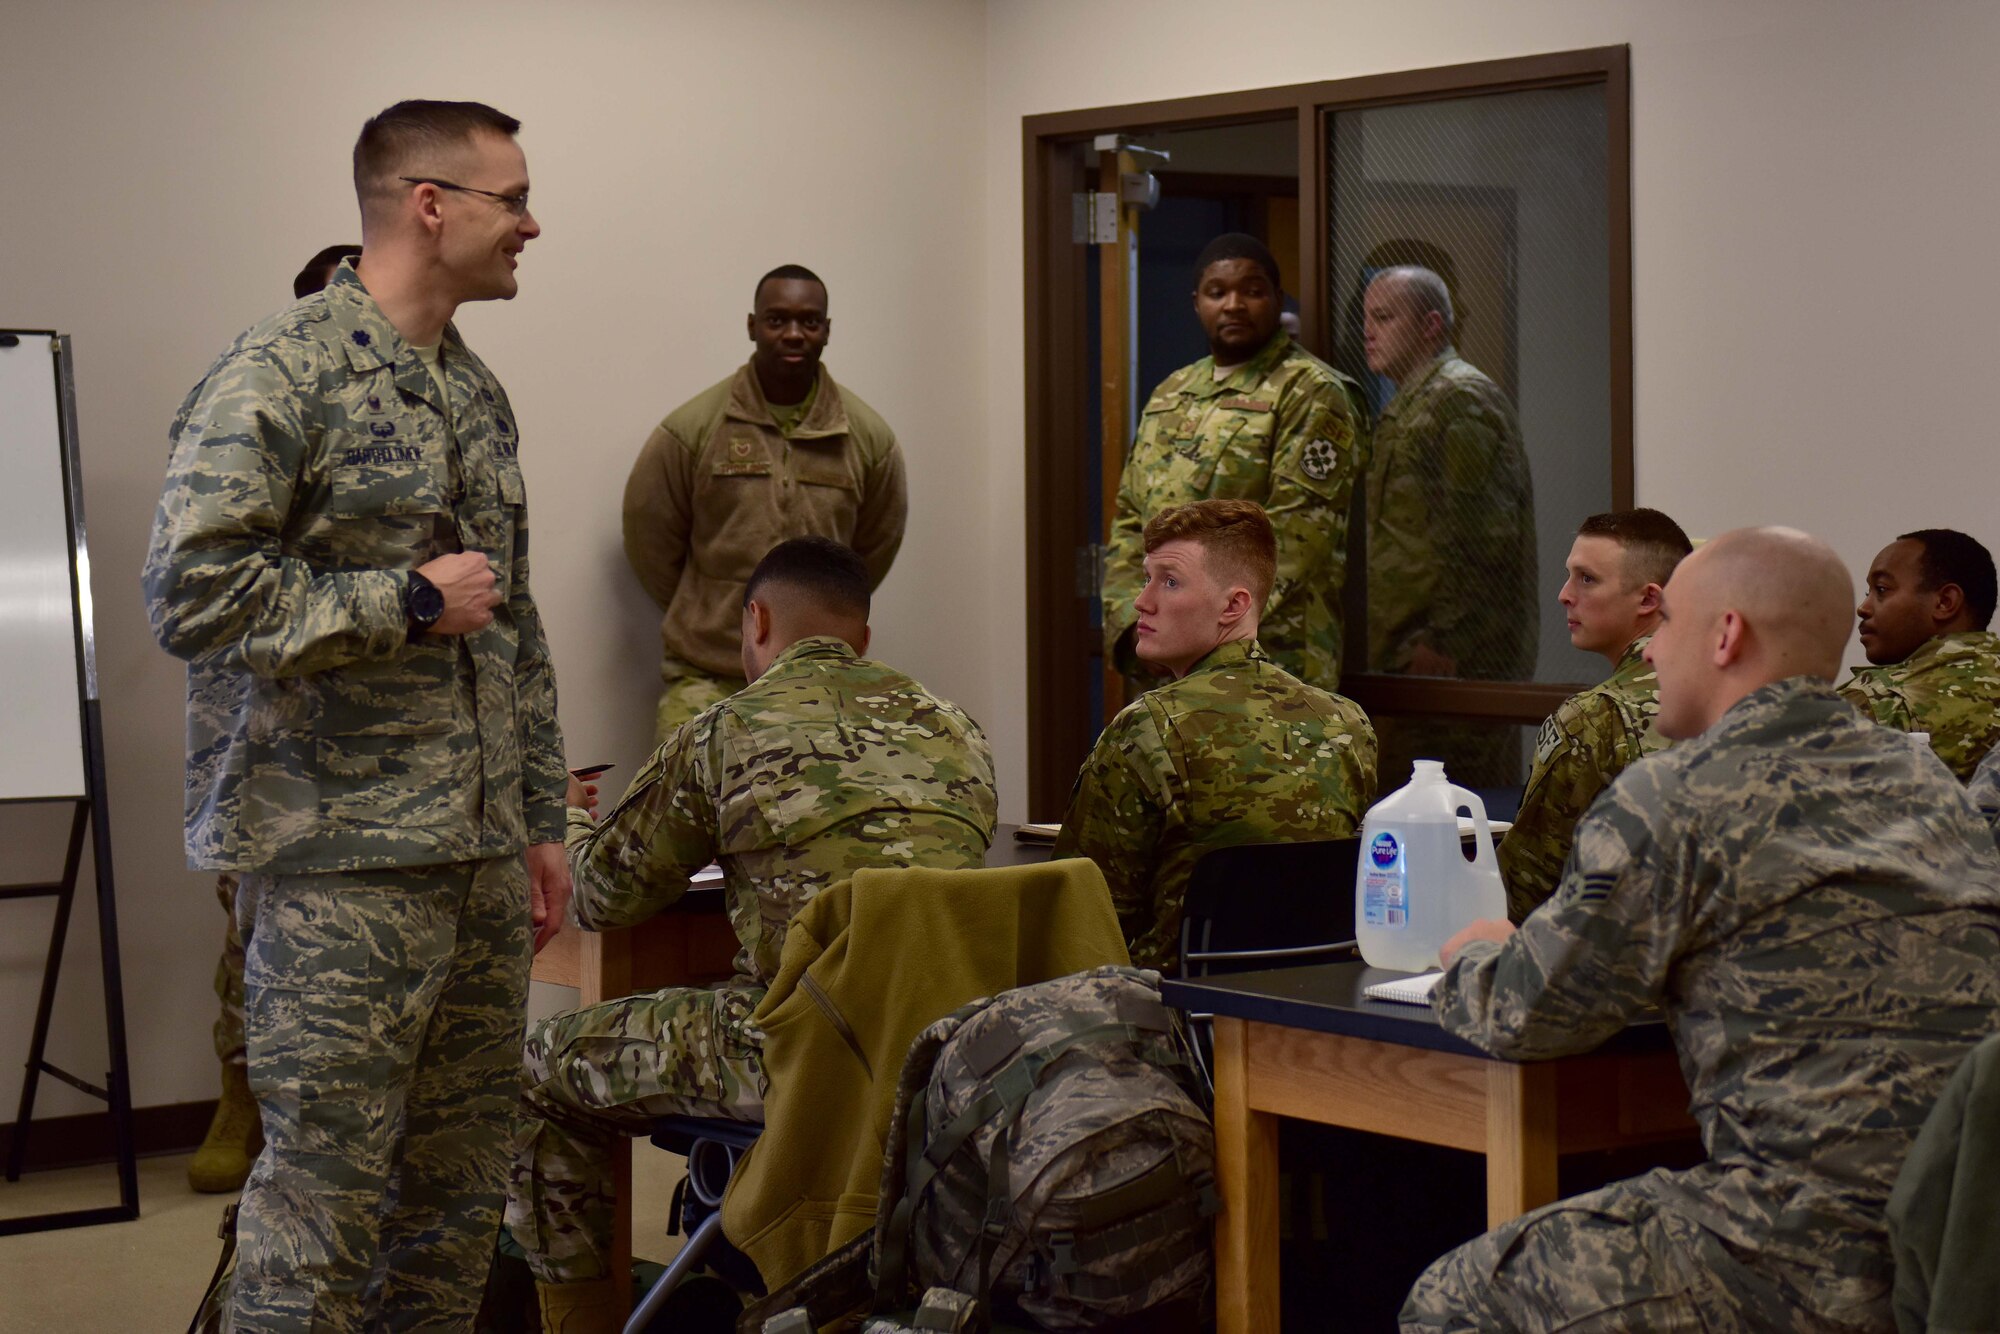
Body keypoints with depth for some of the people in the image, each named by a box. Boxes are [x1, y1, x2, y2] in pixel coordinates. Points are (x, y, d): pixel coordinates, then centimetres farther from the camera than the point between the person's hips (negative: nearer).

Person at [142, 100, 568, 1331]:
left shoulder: (478, 394, 16)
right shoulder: (280, 377, -11)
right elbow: (195, 593, -20)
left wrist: (542, 817, 18)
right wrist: (407, 599, -14)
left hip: (483, 861, 8)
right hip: (345, 861, -8)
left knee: (462, 1184, 12)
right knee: (326, 1187, -4)